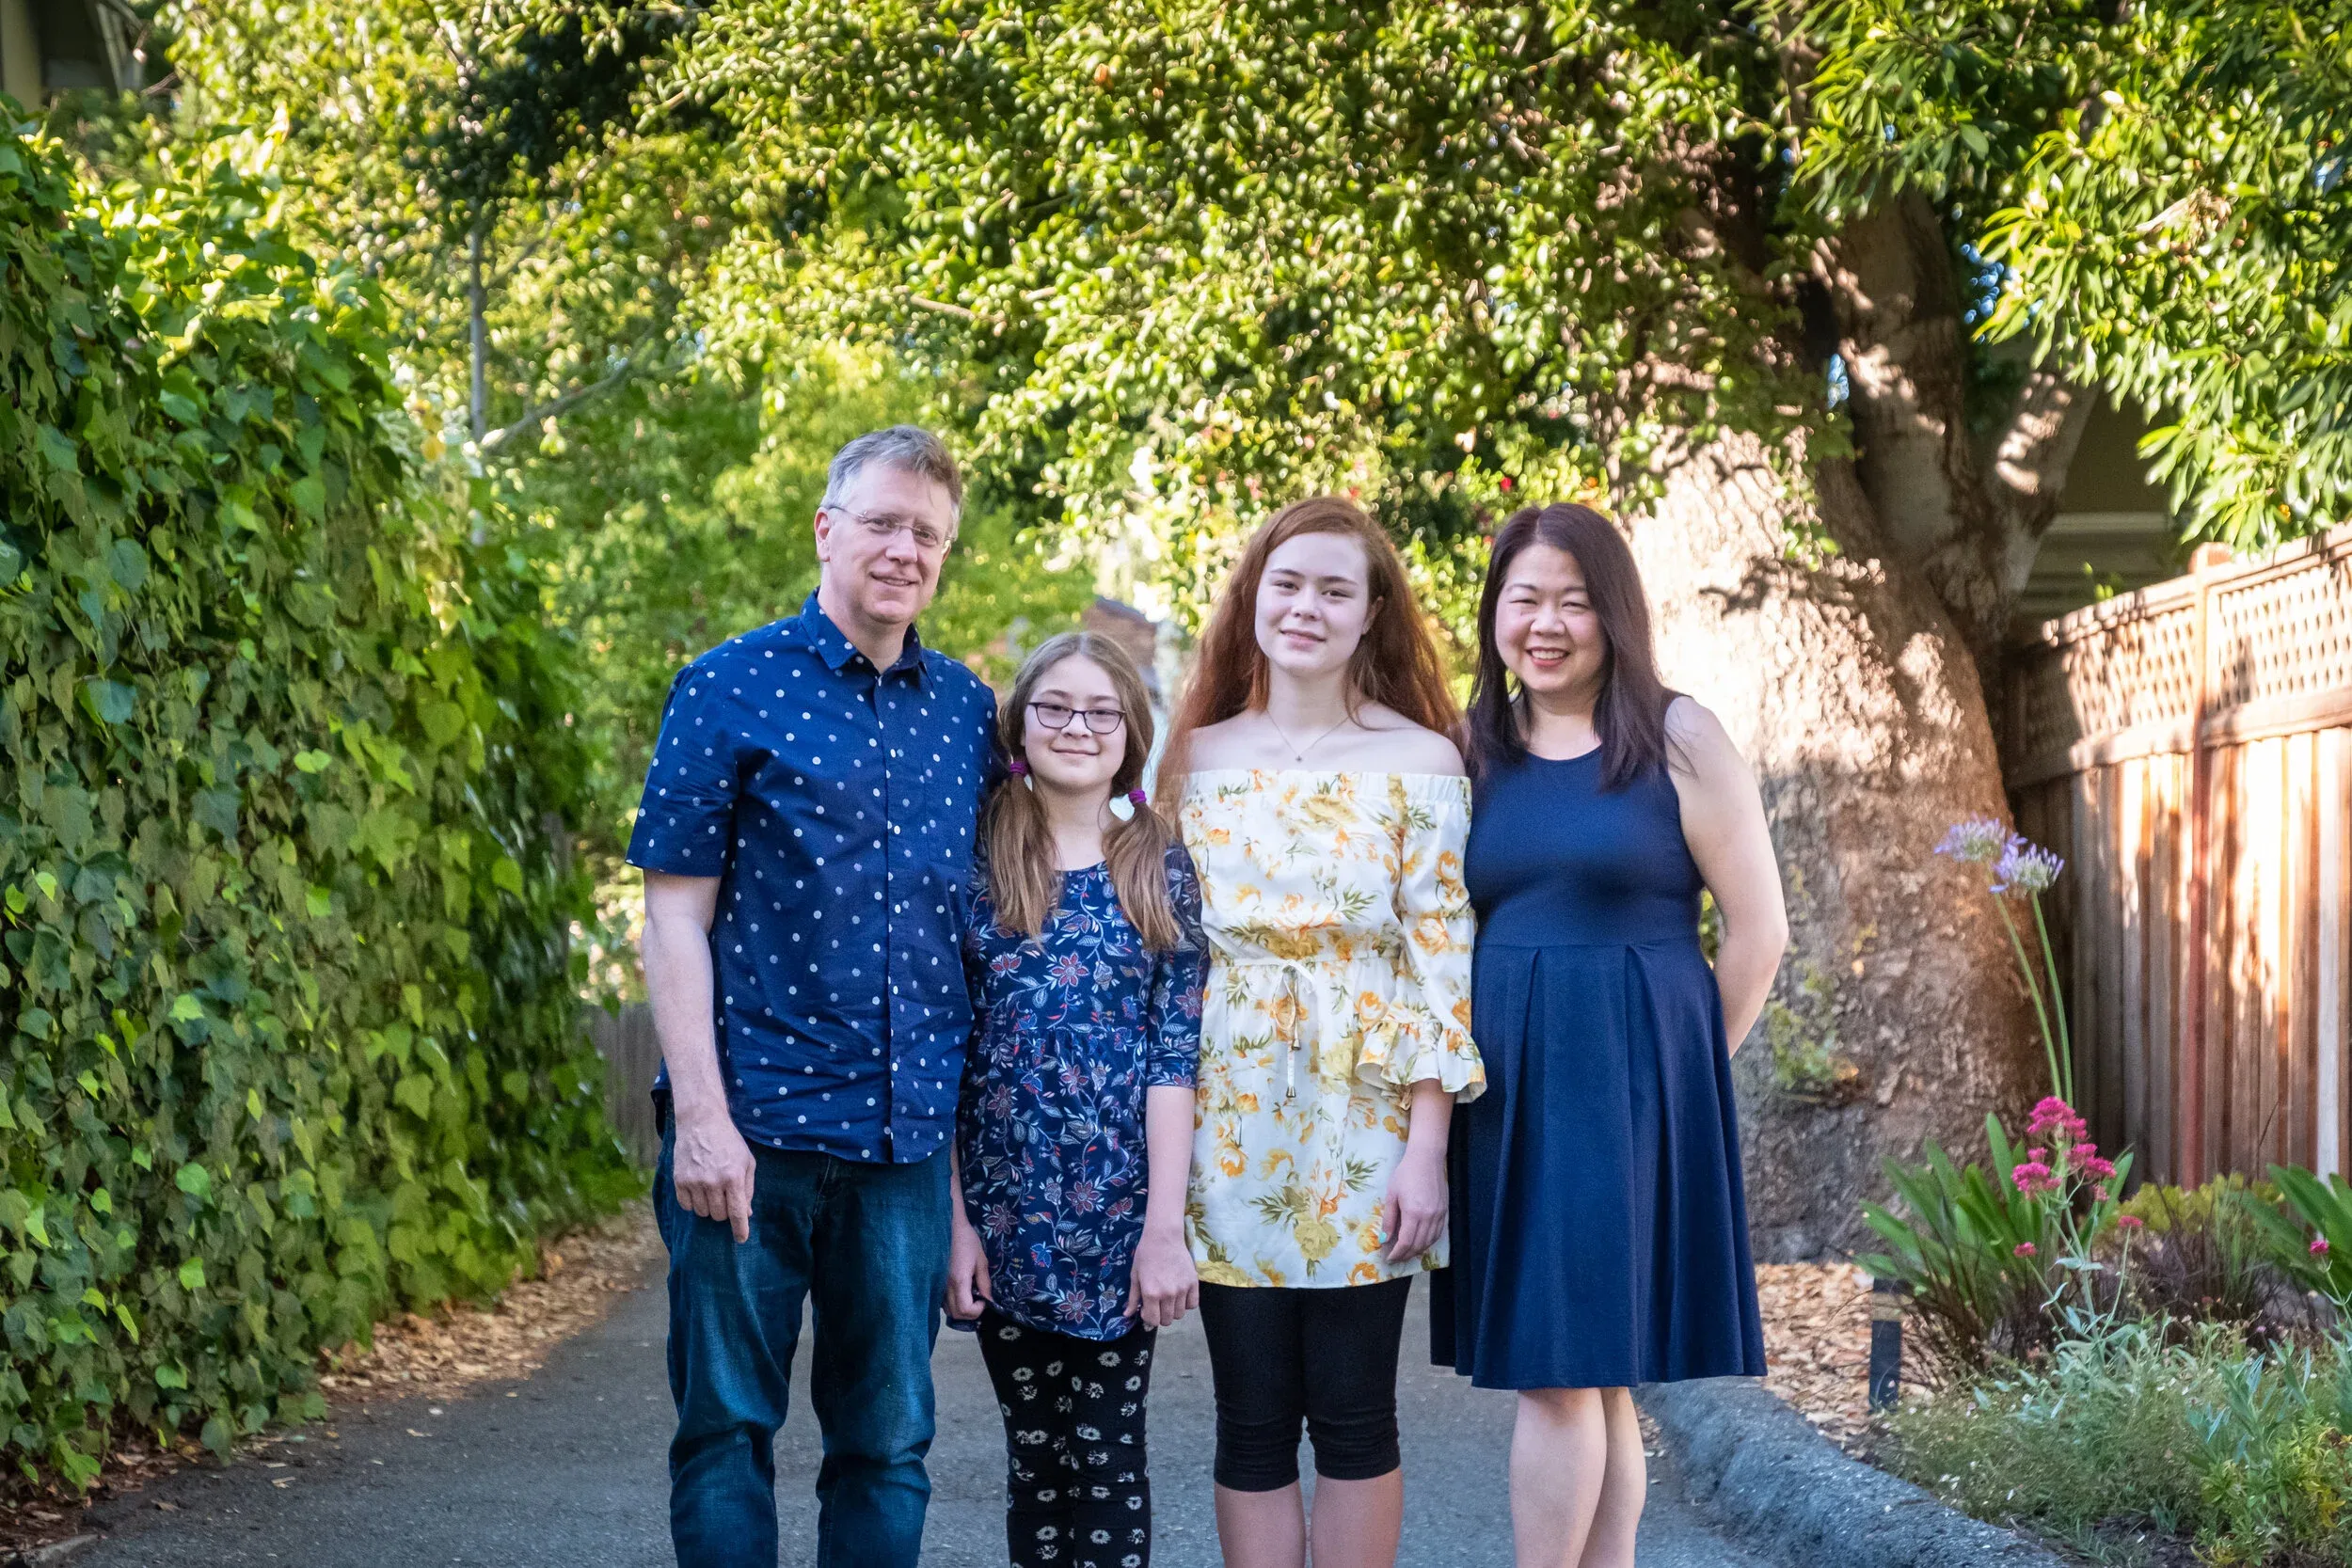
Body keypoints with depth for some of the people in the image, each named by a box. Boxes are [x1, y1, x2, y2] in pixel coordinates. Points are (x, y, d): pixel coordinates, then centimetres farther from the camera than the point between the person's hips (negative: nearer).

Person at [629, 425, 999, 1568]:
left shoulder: (967, 711, 10)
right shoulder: (732, 688, -2)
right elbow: (675, 917, -5)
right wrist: (701, 1117, -13)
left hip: (907, 1132, 4)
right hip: (751, 1125, -4)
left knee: (889, 1441, 9)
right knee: (727, 1427, 3)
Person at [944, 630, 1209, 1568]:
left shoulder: (1160, 868, 3)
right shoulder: (977, 859, 3)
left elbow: (1175, 1053, -2)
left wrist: (1165, 1226, -9)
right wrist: (954, 1218, -4)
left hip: (1120, 1216, -1)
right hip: (1007, 1215, 1)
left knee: (1108, 1456, 1)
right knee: (1033, 1456, 8)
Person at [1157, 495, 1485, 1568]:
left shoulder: (1421, 761, 0)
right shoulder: (1197, 756, 7)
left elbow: (1442, 958, -4)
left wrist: (1425, 1148, -10)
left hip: (1365, 1119, -2)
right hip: (1232, 1120, 2)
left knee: (1352, 1412, 1)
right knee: (1252, 1420, 3)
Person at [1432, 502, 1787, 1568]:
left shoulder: (1678, 742, -3)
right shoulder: (1474, 751, 9)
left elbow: (1758, 933, -3)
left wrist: (1680, 1068, 1)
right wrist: (1489, 1051, 5)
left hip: (1627, 1081, -4)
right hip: (1503, 1080, 4)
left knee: (1566, 1368, -7)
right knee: (1589, 1379, 7)